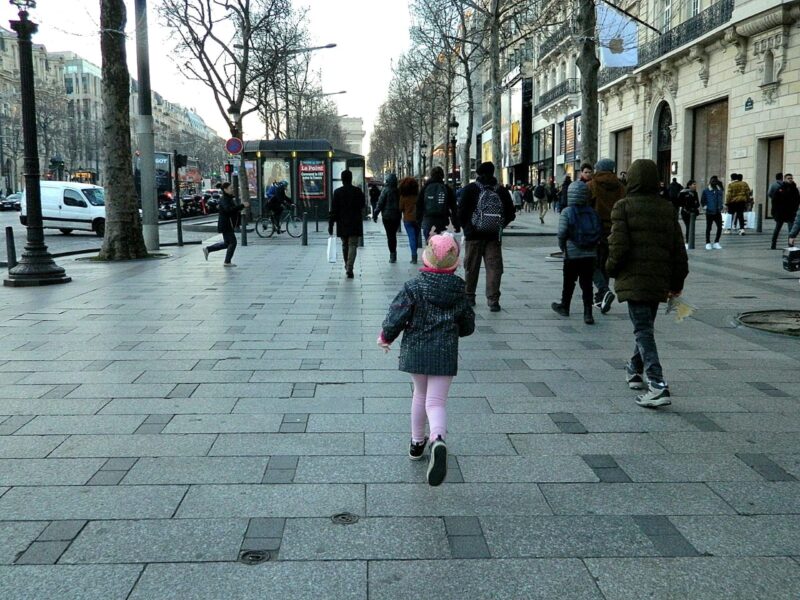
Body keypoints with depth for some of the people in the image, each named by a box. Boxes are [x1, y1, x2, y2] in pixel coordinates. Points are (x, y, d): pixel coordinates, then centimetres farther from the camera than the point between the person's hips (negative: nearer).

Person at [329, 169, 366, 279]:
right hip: (355, 224, -1)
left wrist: (330, 225, -2)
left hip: (342, 224, 1)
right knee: (353, 245, -3)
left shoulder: (337, 192, -5)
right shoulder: (358, 191, -5)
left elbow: (333, 210, -6)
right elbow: (363, 205, 6)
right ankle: (349, 269, -17)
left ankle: (347, 267, 28)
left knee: (345, 245, 17)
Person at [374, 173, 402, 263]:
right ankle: (393, 255, 17)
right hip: (397, 216, 4)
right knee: (393, 235, 14)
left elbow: (380, 203, -11)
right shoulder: (398, 191, 0)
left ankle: (392, 253, -5)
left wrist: (375, 214, -5)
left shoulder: (386, 190, -10)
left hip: (387, 216, -4)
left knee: (390, 235, 0)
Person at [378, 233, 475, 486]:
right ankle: (438, 440, -32)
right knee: (436, 401, -2)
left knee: (420, 394, 23)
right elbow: (467, 326, 8)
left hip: (415, 351, 1)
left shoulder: (413, 287, -9)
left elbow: (397, 317, -10)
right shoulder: (459, 290, -1)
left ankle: (417, 442, 34)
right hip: (445, 354, 0)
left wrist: (385, 337, 8)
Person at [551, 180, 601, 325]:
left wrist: (562, 246, 4)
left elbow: (562, 233, -13)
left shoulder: (567, 212, -10)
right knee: (587, 283, 5)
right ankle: (588, 313, 0)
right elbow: (600, 231, 3)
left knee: (569, 282, 14)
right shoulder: (592, 212, 2)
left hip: (572, 253, -3)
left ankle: (564, 306, 30)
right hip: (590, 254, 3)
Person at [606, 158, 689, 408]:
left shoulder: (623, 207, -6)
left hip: (633, 279, -6)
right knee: (646, 326, 22)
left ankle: (658, 385, -17)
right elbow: (679, 248, 11)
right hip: (660, 281, 6)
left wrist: (612, 268, 4)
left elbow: (619, 245, -14)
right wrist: (677, 282, 18)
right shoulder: (667, 208, 10)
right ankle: (635, 371, 40)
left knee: (643, 329, -6)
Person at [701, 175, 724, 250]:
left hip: (718, 212, 3)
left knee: (719, 227, -1)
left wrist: (720, 207, 6)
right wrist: (705, 206, -6)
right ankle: (708, 243, 11)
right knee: (708, 228, 4)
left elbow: (720, 200, 18)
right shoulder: (706, 191, -1)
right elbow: (702, 201, 4)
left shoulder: (719, 190, 8)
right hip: (709, 212, -3)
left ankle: (716, 243, 11)